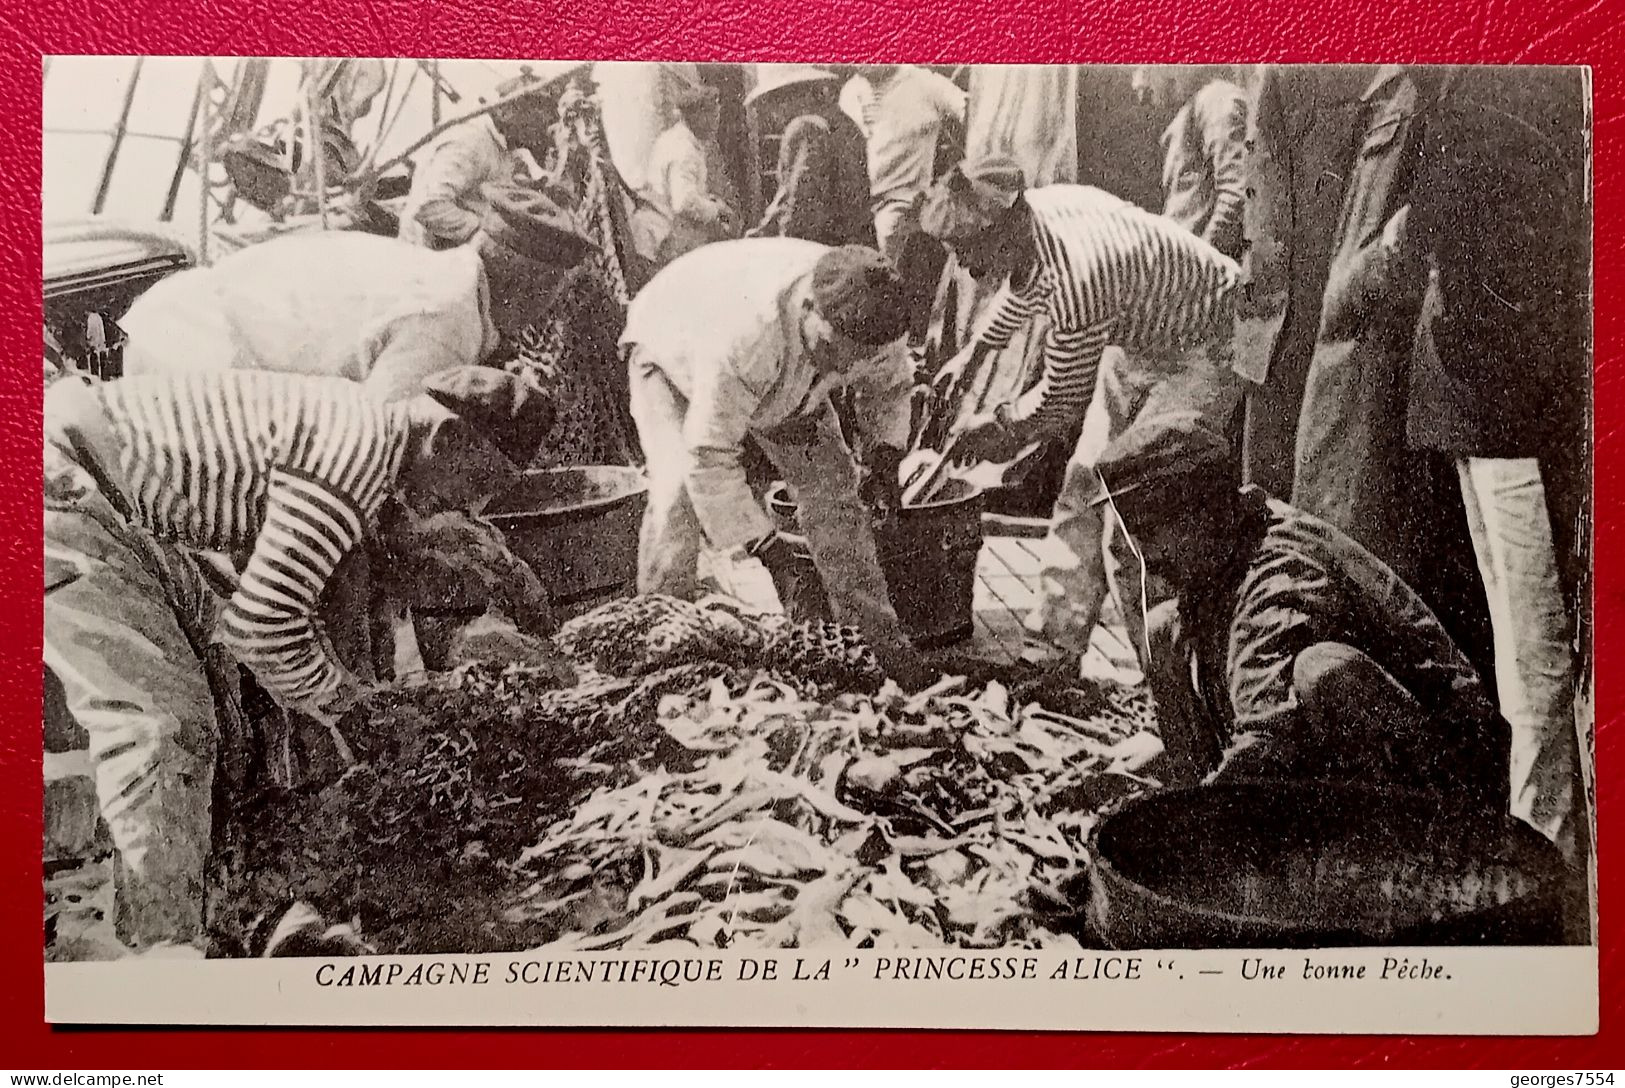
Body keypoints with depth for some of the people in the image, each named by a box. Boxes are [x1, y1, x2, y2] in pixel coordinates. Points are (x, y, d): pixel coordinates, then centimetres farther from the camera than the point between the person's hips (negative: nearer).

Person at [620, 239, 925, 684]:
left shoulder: (866, 323, -29)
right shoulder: (743, 335, -49)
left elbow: (890, 384, -3)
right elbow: (709, 453, -41)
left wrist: (884, 448, -19)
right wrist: (755, 537, -36)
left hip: (782, 378, 5)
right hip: (673, 355, -5)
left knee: (832, 482, -4)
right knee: (680, 491, -26)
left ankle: (876, 634, 7)